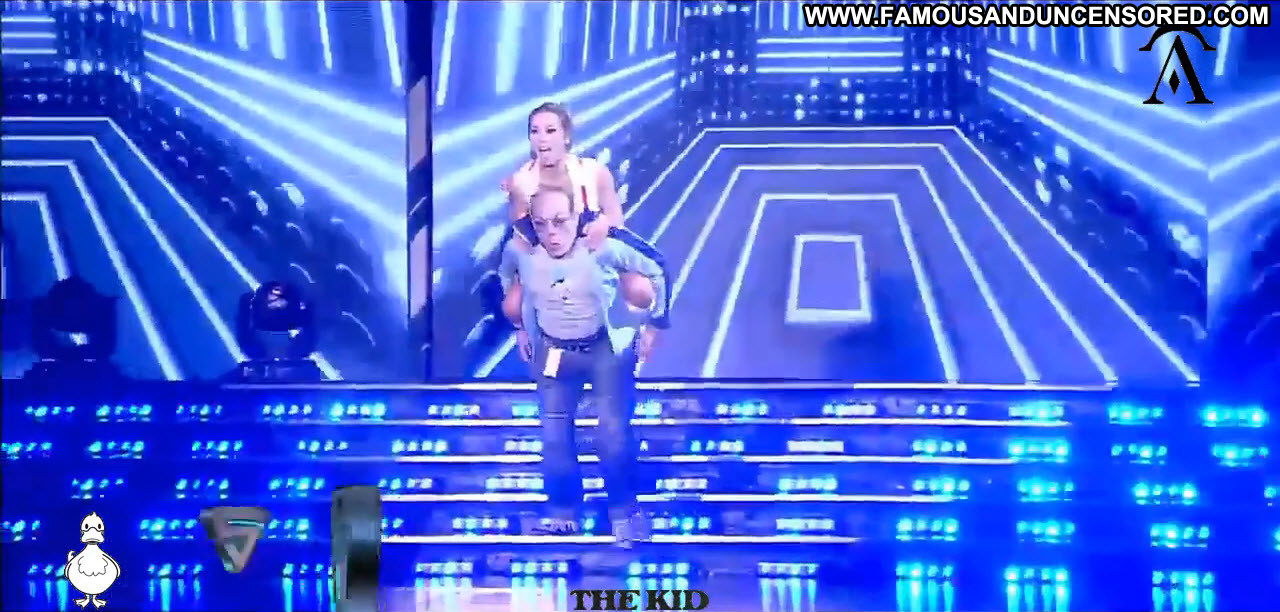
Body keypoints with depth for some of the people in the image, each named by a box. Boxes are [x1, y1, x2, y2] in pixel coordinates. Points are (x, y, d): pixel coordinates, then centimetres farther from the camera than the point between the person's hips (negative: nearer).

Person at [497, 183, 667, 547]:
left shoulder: (602, 249, -25)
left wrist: (652, 326, -6)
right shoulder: (519, 251, -17)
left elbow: (654, 273, -10)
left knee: (614, 435, -5)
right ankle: (563, 513, 24)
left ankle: (624, 512, 14)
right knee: (554, 438, 6)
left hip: (607, 348, -3)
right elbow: (505, 279, 9)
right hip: (553, 352, 3)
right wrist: (519, 328, 12)